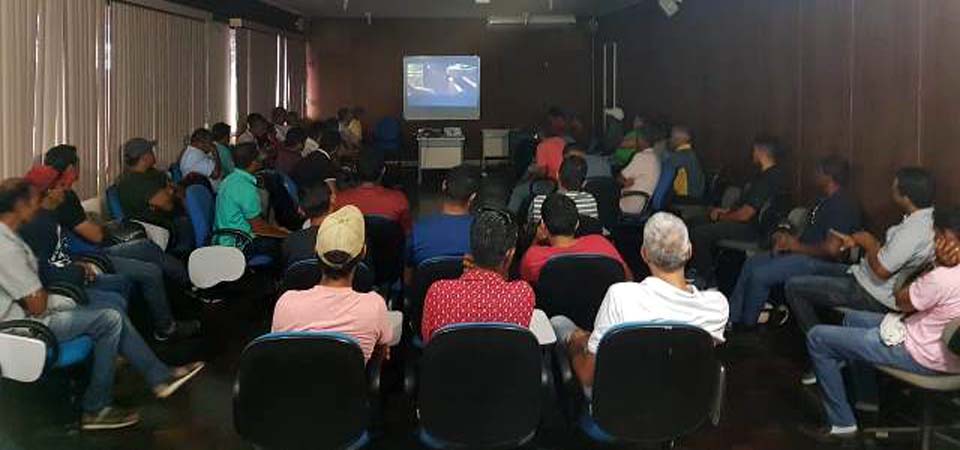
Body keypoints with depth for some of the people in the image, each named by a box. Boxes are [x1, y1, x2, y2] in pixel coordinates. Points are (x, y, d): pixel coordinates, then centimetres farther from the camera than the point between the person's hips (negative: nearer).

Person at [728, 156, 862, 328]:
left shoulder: (842, 204, -18)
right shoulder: (826, 201, 15)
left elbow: (832, 249, -26)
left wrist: (797, 246, -14)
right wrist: (787, 239, 3)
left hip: (824, 263, -11)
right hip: (805, 254, 11)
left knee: (760, 275, -20)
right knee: (752, 262, 8)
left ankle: (747, 324, -1)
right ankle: (731, 317, 10)